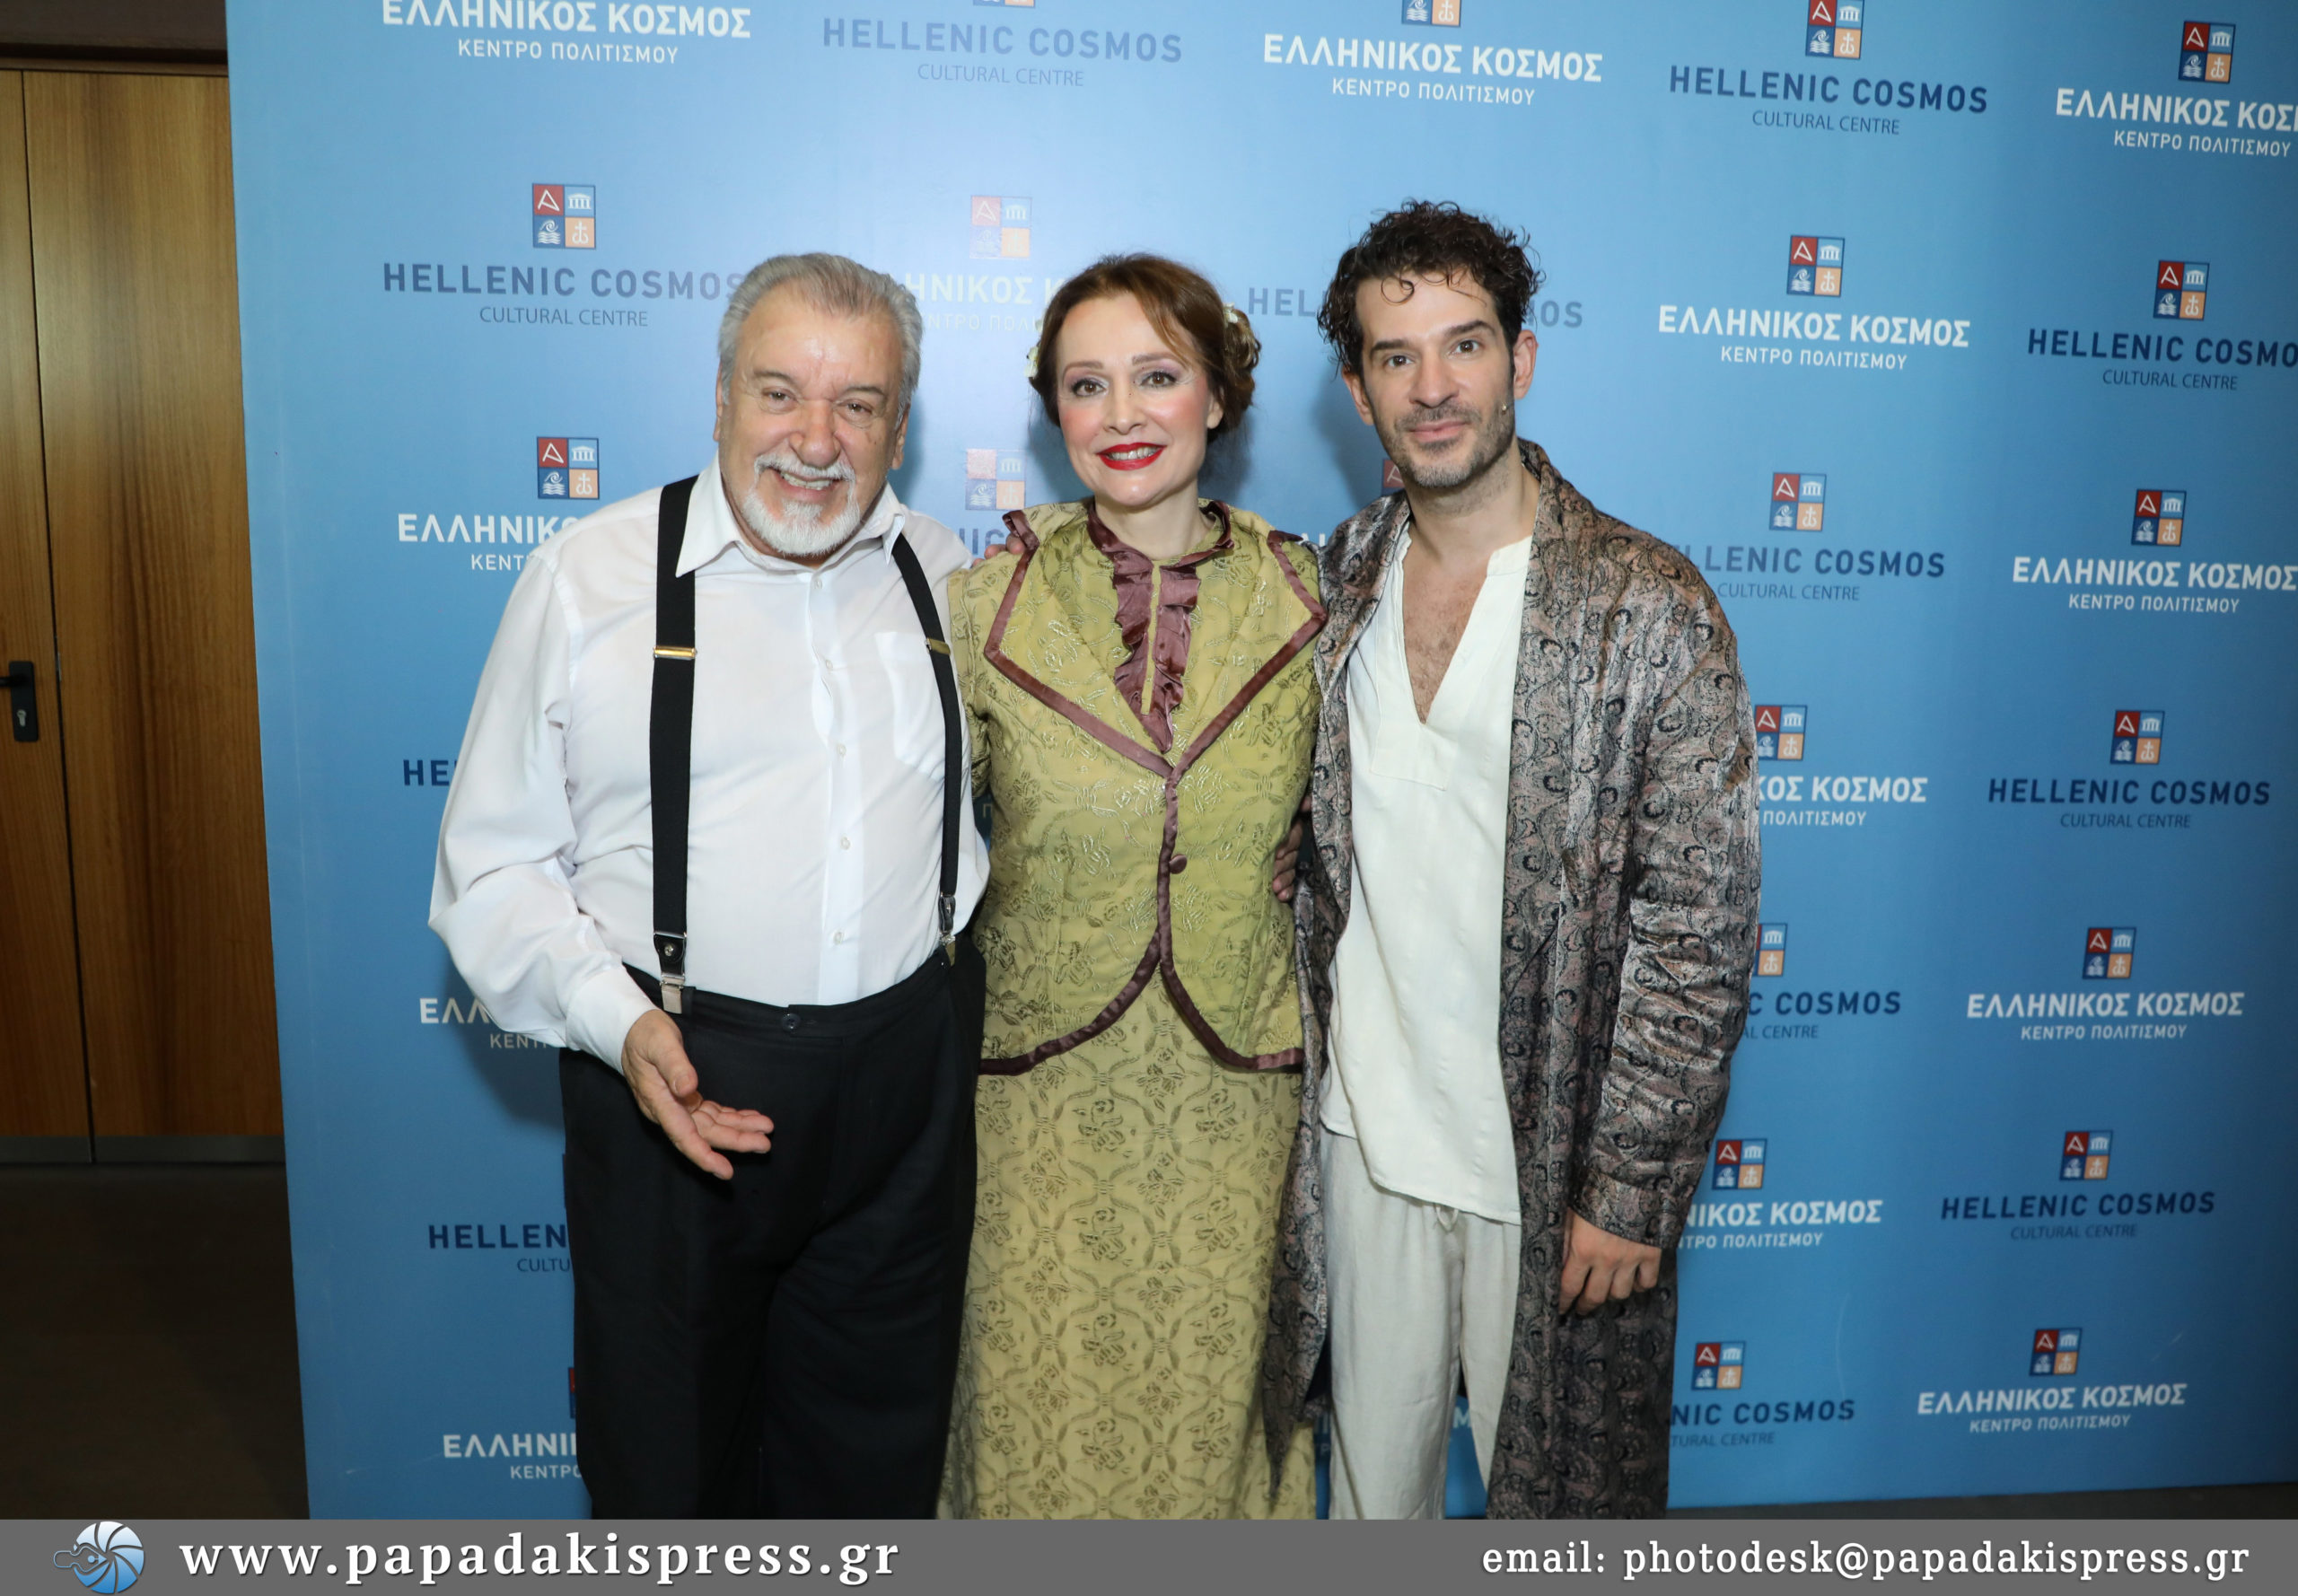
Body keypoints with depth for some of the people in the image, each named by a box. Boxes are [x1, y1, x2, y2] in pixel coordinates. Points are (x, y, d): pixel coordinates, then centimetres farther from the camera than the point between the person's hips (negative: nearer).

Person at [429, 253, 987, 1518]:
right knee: (668, 1458, 16)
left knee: (877, 1458, 19)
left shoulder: (950, 582, 5)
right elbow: (492, 868, -4)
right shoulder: (587, 576, -5)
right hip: (676, 1081, -2)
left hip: (905, 1086, 3)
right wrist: (618, 1023, -18)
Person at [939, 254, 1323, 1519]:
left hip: (1237, 1093, 1)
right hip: (1044, 1096, -1)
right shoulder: (983, 608, -6)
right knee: (1043, 1411, 12)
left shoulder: (1304, 599, -3)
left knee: (1215, 1400, 16)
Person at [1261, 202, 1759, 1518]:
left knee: (1549, 1489, 15)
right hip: (1359, 1138, 4)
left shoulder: (1651, 607, -13)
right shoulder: (1333, 584, 2)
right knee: (1373, 1471, 20)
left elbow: (1700, 930, -13)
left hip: (1550, 1164, -4)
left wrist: (1630, 1193, -13)